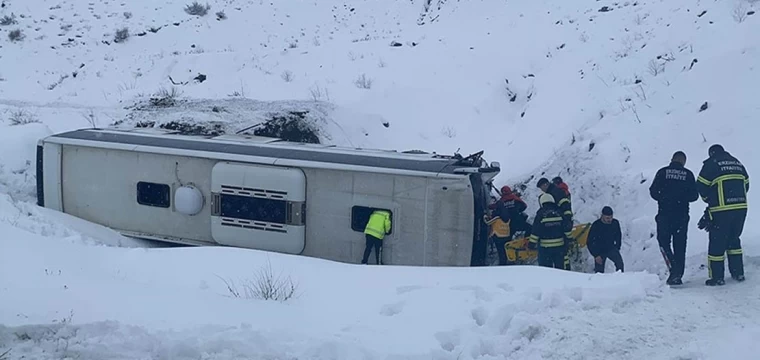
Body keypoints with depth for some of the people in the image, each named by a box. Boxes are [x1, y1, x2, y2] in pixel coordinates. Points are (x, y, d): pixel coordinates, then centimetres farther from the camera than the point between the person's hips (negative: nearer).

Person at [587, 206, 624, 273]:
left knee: (620, 263, -21)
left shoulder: (615, 223, -11)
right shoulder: (596, 225, -20)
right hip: (599, 251, -2)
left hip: (611, 249, 2)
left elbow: (618, 235, 11)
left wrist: (617, 247, 5)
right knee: (599, 271, -1)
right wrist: (596, 255, -16)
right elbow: (589, 242, -13)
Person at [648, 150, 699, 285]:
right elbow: (694, 195, 1)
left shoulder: (663, 172, -1)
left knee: (663, 241, 6)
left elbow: (653, 191, -3)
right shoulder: (688, 174, 2)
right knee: (680, 245, 8)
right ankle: (678, 275, 8)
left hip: (664, 214, -2)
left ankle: (674, 269, -13)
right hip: (682, 215, 2)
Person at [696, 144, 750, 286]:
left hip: (721, 210, -6)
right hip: (741, 208, 6)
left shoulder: (711, 163, -2)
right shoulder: (737, 163, 15)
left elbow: (701, 186, -4)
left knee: (717, 242, 2)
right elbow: (746, 185, 18)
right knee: (734, 239, 20)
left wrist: (708, 199, 14)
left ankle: (717, 277, 4)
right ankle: (738, 273, 21)